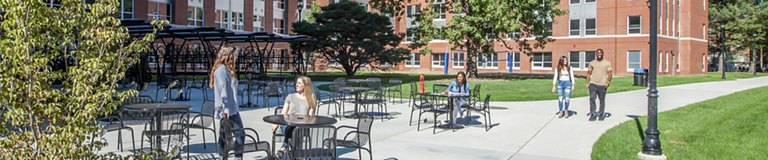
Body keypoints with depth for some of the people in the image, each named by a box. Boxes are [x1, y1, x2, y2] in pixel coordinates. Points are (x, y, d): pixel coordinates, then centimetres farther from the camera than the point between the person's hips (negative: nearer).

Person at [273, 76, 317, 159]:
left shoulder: (311, 99, 18)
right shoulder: (290, 97, 24)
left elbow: (310, 116, 9)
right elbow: (283, 114, 17)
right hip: (288, 124, 2)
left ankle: (283, 148, -45)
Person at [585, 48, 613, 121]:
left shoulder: (607, 63, 3)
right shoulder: (592, 63, 11)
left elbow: (610, 74, -2)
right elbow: (589, 73, 15)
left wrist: (608, 81, -17)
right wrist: (587, 83, 7)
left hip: (602, 85, -1)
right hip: (593, 84, 1)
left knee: (602, 100, 7)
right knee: (592, 99, -11)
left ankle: (601, 114, 22)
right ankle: (593, 115, -6)